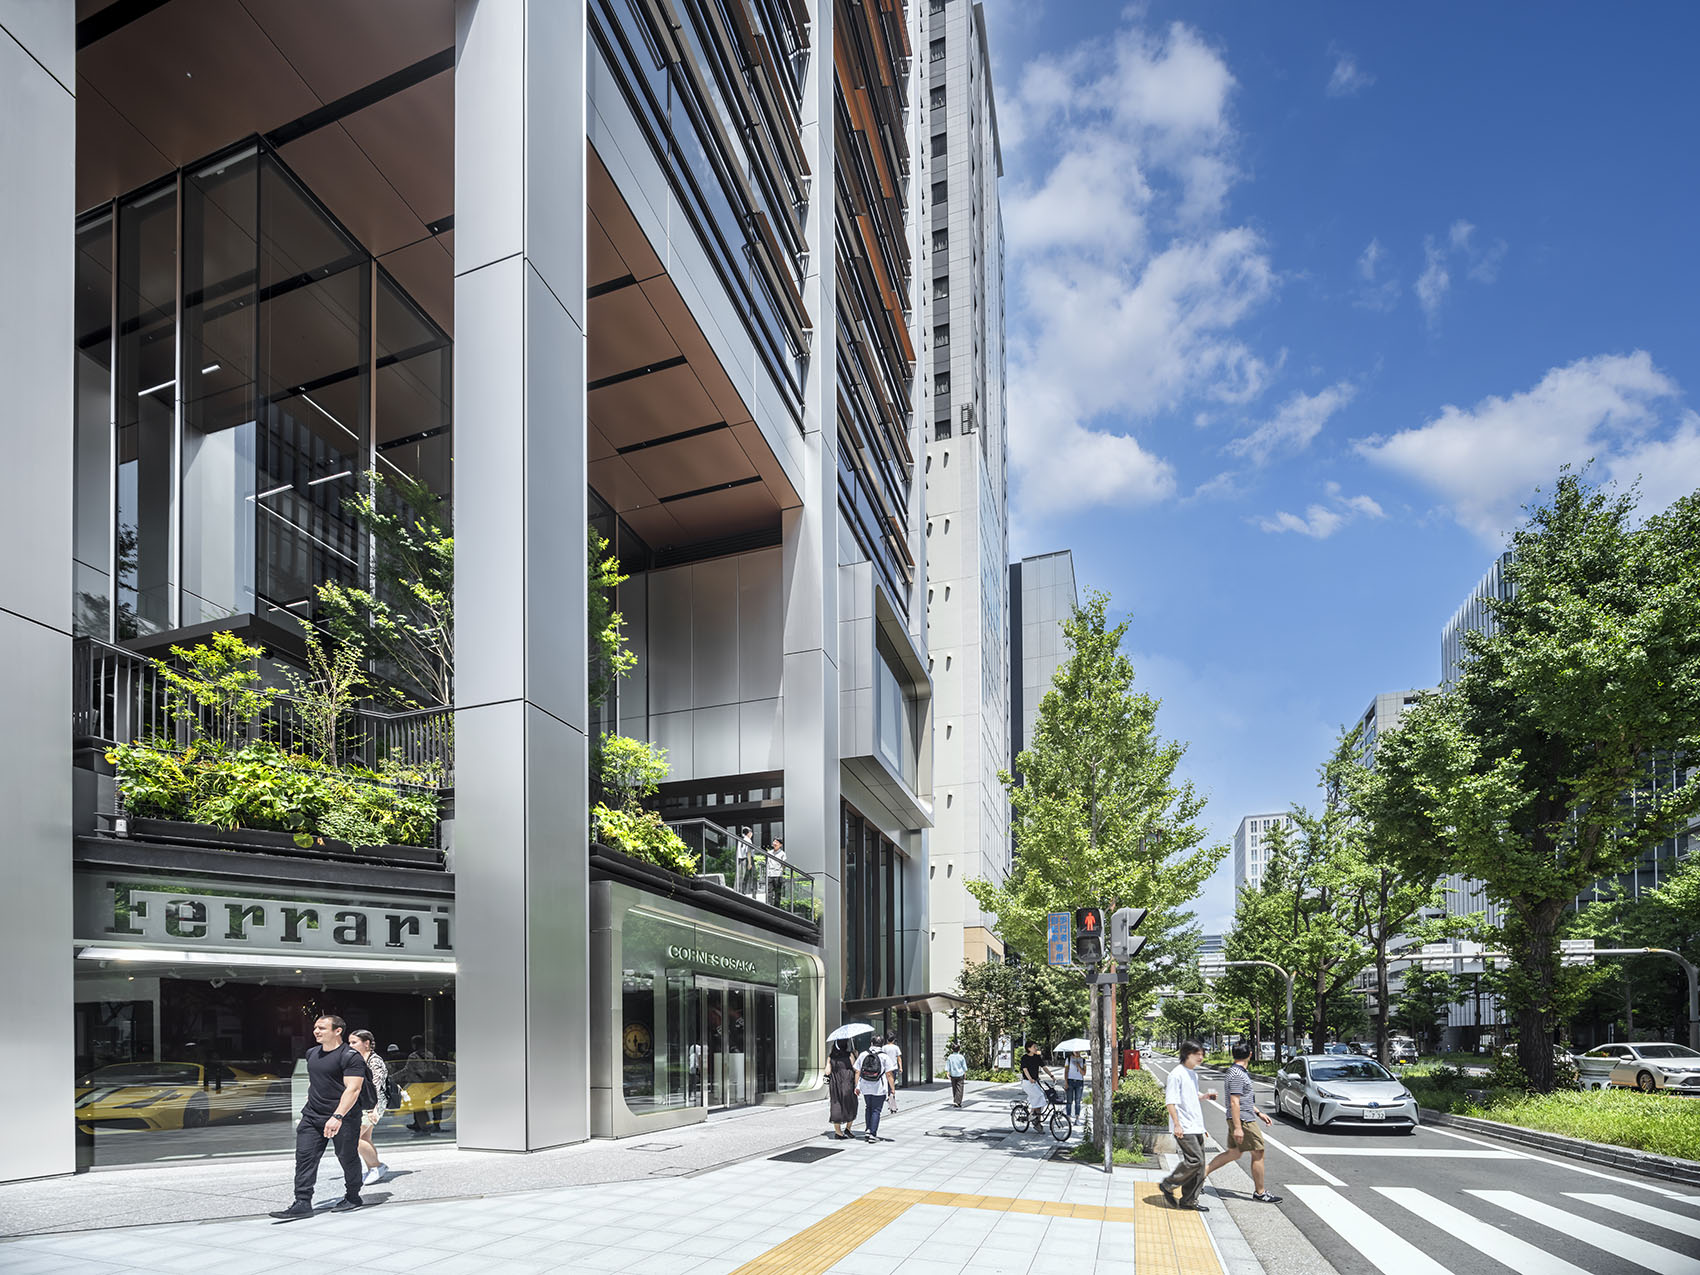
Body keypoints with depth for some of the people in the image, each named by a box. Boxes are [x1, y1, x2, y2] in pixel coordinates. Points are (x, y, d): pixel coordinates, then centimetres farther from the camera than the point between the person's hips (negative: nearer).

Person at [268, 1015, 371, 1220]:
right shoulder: (311, 1053, 11)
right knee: (304, 1157, -3)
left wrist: (337, 1116, -33)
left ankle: (352, 1197, 23)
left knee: (348, 1158, 5)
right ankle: (302, 1204, 0)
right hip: (312, 1116, 7)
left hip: (343, 1118, -7)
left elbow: (352, 1089, -23)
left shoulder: (351, 1057, -15)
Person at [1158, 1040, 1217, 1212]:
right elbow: (1170, 1101, -16)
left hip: (1196, 1127, 9)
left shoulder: (1193, 1075, 17)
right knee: (1195, 1160, -15)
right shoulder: (1177, 1074, -12)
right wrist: (1176, 1124, -20)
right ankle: (1167, 1185, 0)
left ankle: (1189, 1200, 14)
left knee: (1199, 1164, 6)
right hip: (1184, 1128, -9)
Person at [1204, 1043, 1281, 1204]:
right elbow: (1234, 1102, -22)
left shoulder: (1239, 1072, 15)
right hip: (1243, 1119, -10)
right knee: (1258, 1154, -1)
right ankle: (1260, 1193, 8)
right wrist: (1237, 1128, -23)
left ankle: (1203, 1173, 14)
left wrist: (1259, 1113, 25)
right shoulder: (1238, 1075, -19)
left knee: (1234, 1153, 13)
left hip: (1242, 1118, 10)